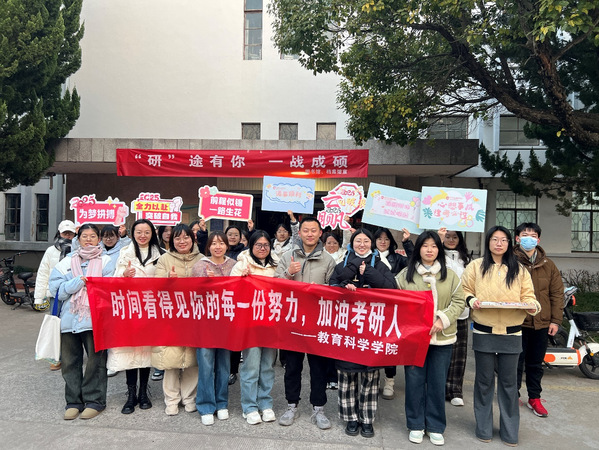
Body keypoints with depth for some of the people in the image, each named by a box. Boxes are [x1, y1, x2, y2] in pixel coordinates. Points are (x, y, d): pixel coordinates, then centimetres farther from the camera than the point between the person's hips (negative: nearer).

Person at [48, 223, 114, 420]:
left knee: (96, 360, 1)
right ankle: (73, 401, 20)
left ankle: (94, 400, 13)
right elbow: (56, 289, 2)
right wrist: (78, 282, -10)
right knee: (70, 361, 8)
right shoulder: (68, 261, 13)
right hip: (69, 318, 3)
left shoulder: (106, 261, 6)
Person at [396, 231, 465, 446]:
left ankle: (435, 427, 24)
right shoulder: (406, 274, 2)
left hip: (442, 338, 1)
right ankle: (416, 425, 23)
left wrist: (443, 320, -13)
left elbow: (459, 302, 1)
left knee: (437, 383, 9)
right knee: (414, 381, 7)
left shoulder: (450, 275, 4)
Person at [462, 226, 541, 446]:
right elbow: (465, 290, 5)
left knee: (509, 382, 9)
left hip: (511, 333, 1)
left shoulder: (519, 270, 7)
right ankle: (484, 428, 24)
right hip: (484, 332, -1)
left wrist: (532, 305, -14)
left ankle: (510, 431, 24)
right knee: (484, 380, 9)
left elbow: (527, 295, 6)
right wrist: (471, 301, -14)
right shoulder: (475, 266, 2)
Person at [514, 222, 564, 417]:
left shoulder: (548, 266, 7)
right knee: (515, 363, 7)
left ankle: (534, 398, 30)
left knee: (536, 363, 16)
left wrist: (556, 320, 3)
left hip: (542, 323, 4)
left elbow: (557, 294, 8)